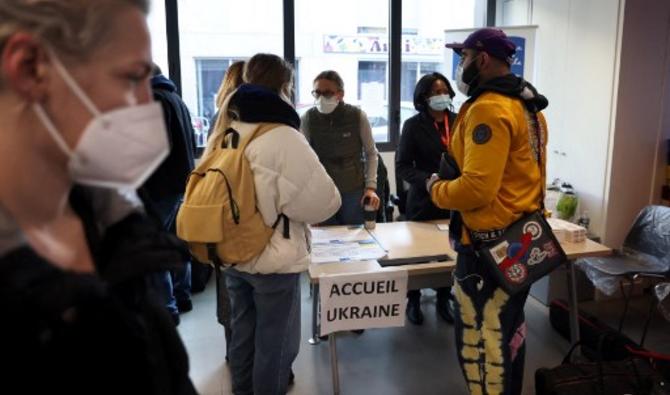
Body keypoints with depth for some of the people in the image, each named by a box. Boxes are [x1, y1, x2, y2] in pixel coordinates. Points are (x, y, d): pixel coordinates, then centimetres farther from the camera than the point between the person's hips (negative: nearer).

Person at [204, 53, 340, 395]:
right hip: (274, 258, -7)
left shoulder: (225, 134, 3)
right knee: (274, 342, 9)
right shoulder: (283, 137, -19)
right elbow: (322, 200, -19)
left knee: (243, 334, 21)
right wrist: (289, 201, 2)